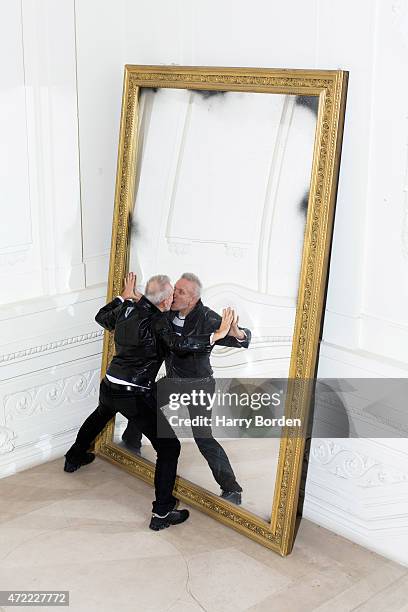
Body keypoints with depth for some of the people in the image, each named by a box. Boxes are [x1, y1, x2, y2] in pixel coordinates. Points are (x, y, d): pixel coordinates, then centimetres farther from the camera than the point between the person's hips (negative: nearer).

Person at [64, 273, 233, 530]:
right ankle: (162, 513, -3)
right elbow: (178, 344, -33)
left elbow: (102, 317, 25)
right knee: (169, 446, -1)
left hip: (110, 386, 8)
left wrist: (125, 296, 34)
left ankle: (74, 458, 64)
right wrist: (218, 335, -29)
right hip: (135, 396, -8)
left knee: (100, 416, 41)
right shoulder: (157, 321, -16)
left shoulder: (126, 309, 4)